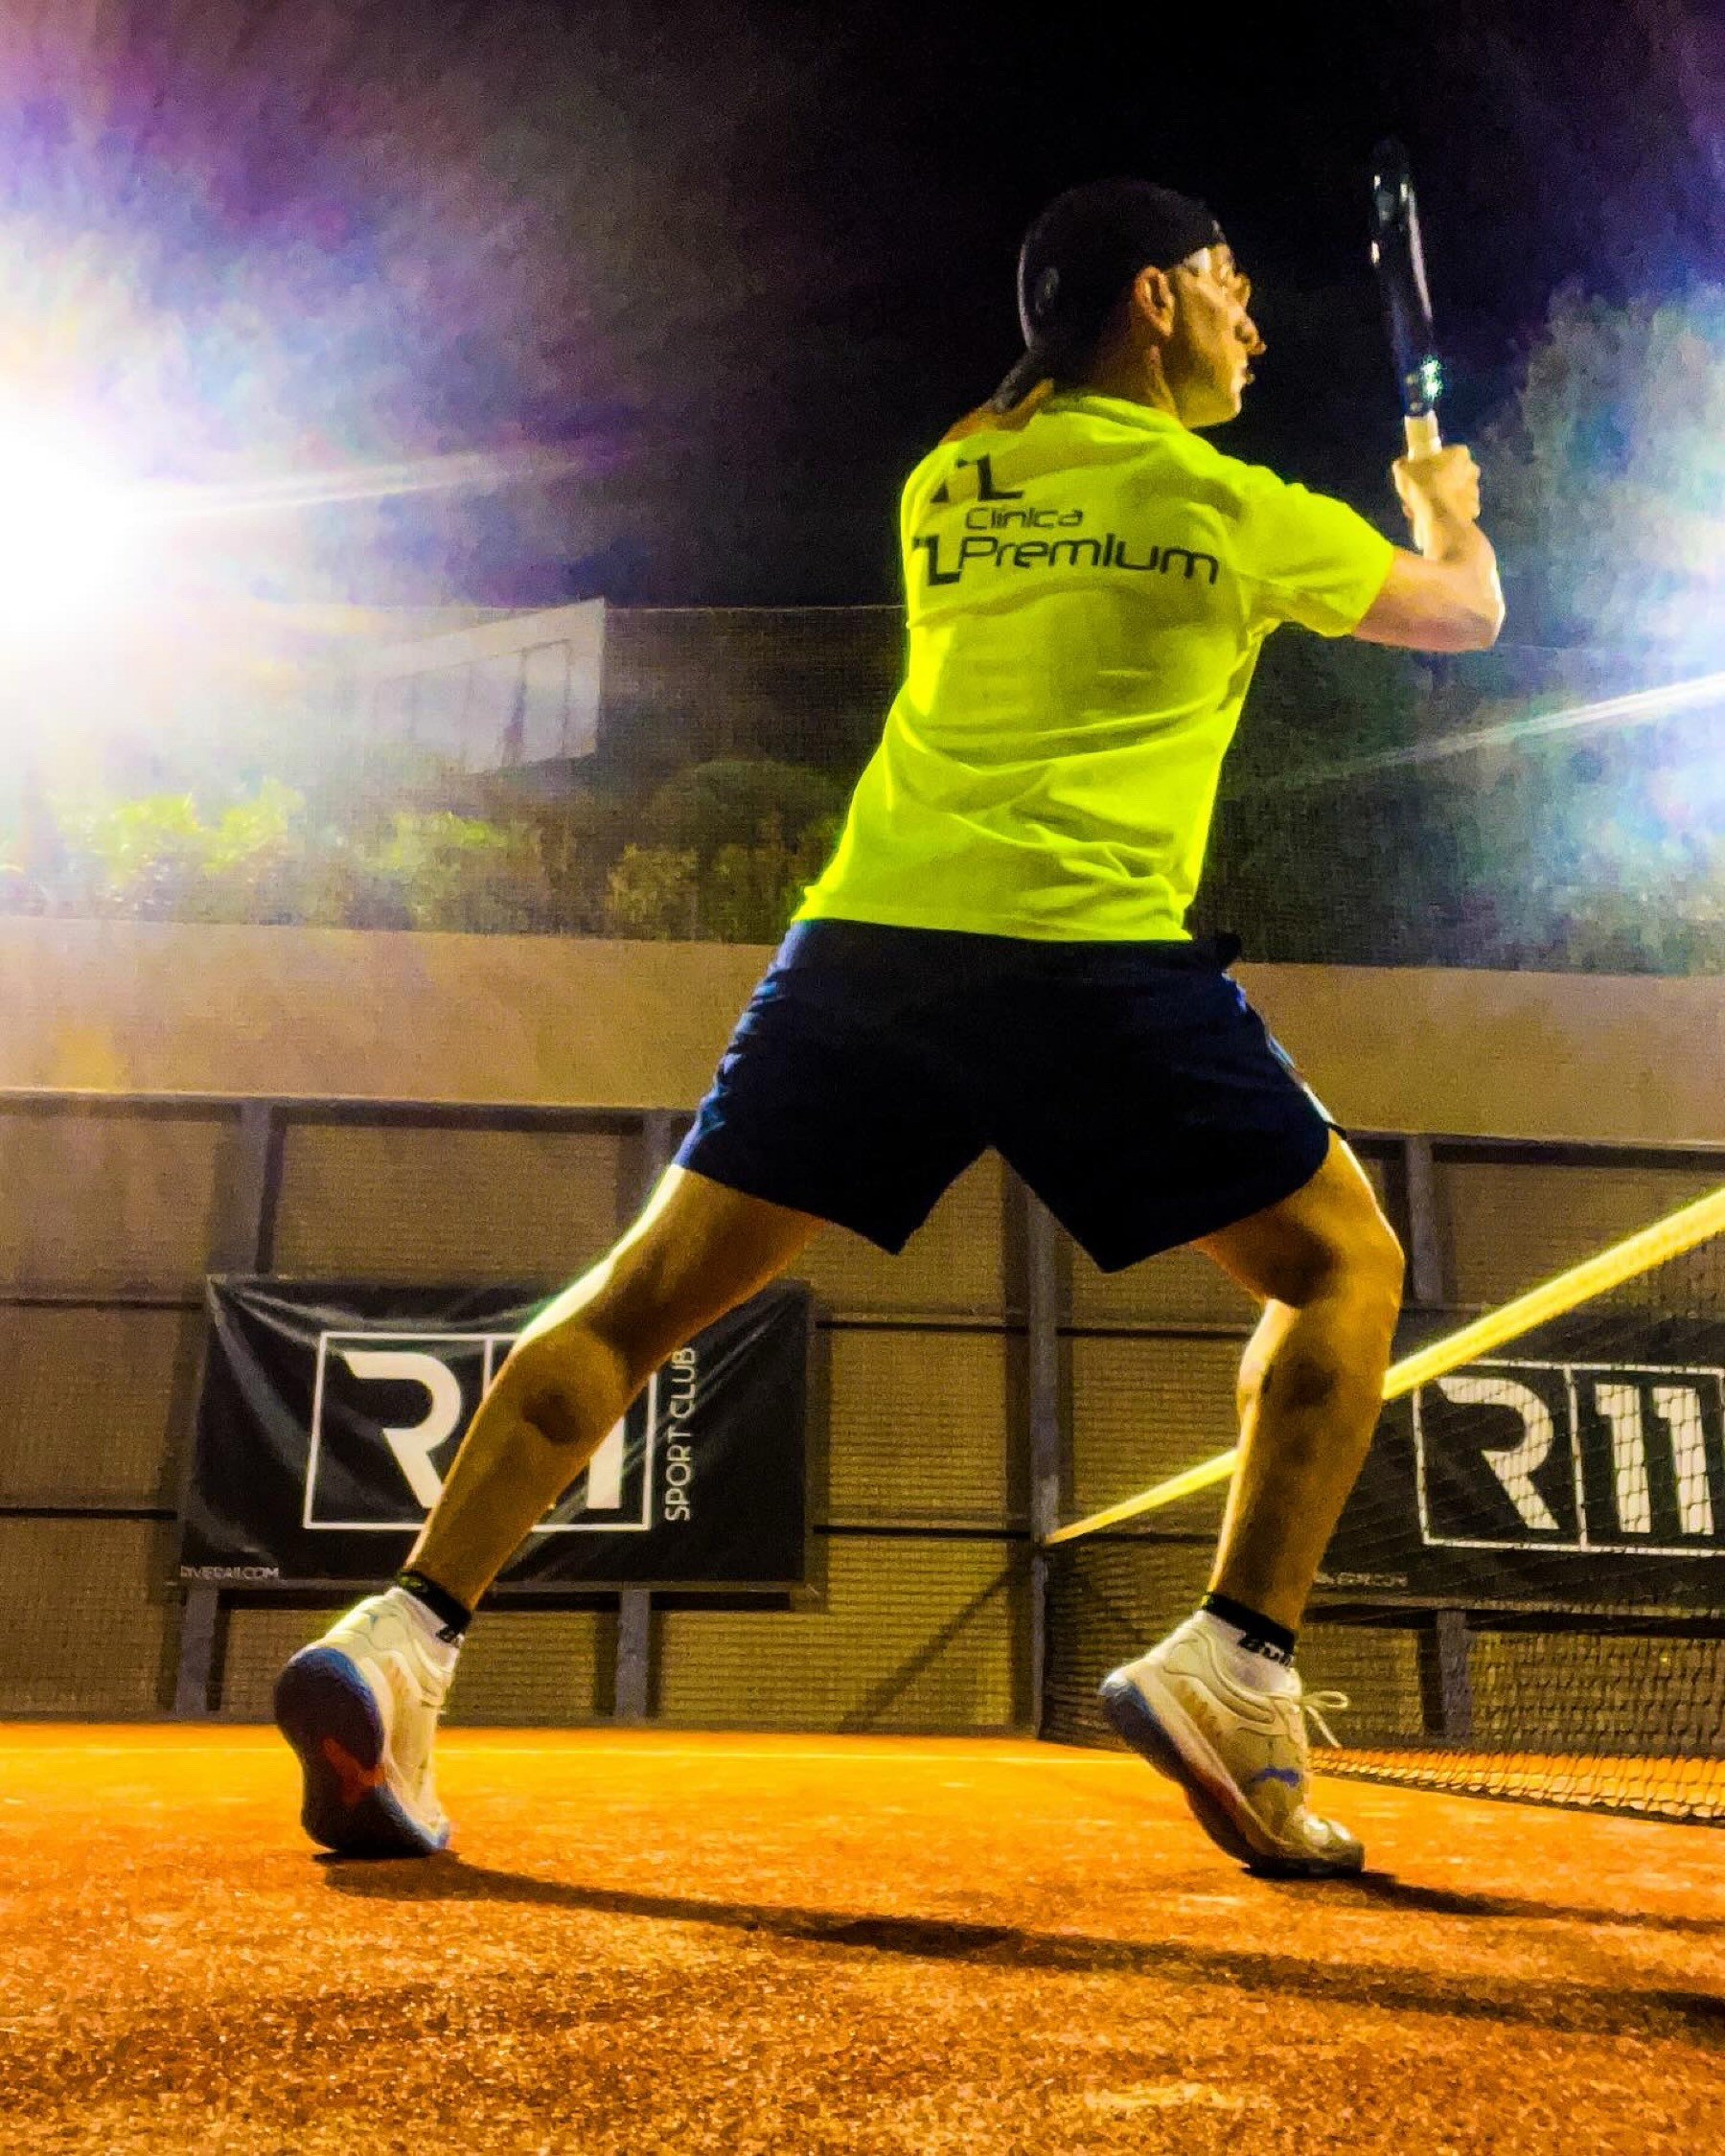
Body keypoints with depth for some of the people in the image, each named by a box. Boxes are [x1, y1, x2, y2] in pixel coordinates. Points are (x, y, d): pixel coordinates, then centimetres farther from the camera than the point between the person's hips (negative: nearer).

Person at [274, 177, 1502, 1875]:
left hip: (874, 927, 5)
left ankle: (402, 1640, -3)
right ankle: (1235, 1667, -3)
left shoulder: (941, 483, 21)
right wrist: (1448, 510, 48)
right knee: (1343, 1268, 12)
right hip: (1090, 952, -4)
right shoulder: (1230, 504, 10)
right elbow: (1465, 612, 26)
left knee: (651, 1289, 8)